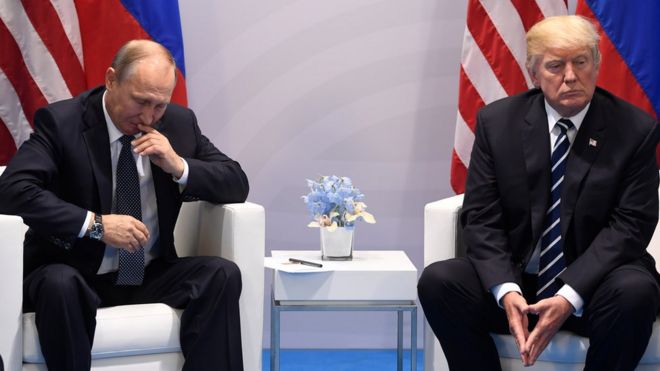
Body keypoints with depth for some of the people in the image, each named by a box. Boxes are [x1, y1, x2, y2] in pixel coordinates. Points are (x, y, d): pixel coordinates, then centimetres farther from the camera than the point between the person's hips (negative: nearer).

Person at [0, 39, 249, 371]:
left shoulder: (179, 123, 2)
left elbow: (237, 185, 5)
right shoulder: (61, 122, -10)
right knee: (59, 284, -37)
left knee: (223, 275, -21)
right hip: (75, 275, -4)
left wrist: (179, 166, -14)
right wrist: (95, 224, -28)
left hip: (151, 277, 4)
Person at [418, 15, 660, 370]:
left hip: (592, 283, -1)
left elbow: (629, 225, -9)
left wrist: (569, 297, -23)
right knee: (437, 281, -24)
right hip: (512, 278, 2)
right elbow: (481, 218, -2)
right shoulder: (497, 121, 1)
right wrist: (506, 290, -21)